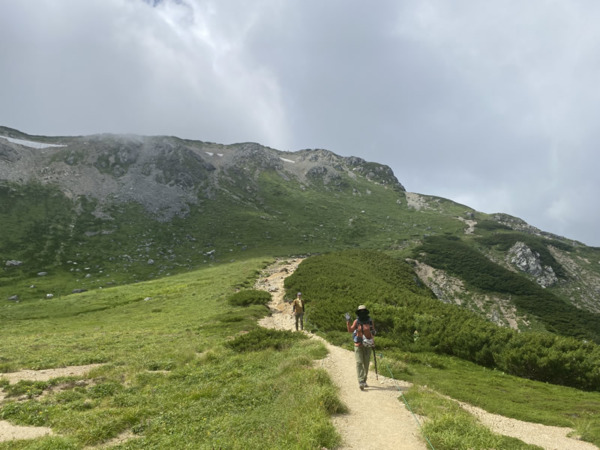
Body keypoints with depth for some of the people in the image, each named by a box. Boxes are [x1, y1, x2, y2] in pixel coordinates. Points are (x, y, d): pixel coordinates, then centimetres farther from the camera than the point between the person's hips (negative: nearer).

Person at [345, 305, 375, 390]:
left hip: (367, 345, 2)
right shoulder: (356, 321, -3)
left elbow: (373, 332, 9)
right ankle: (361, 383, -15)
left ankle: (364, 381, 25)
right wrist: (348, 321, -20)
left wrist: (373, 332, -13)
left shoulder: (370, 321, 0)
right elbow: (350, 330, -13)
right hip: (358, 345, -2)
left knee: (366, 364, 8)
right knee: (359, 363, -11)